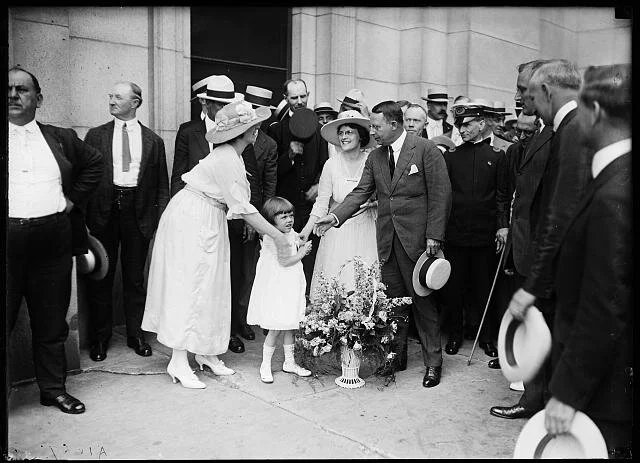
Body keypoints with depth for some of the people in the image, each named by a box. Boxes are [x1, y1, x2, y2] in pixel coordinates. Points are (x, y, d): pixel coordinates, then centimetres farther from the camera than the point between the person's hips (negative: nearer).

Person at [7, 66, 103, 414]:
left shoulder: (61, 138, 11)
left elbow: (93, 163, 21)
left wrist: (73, 198, 10)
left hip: (53, 238, 2)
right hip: (9, 238, -1)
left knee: (51, 321, 11)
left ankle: (53, 388, 24)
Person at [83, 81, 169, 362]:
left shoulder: (153, 140, 7)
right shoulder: (96, 135, 8)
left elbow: (162, 185, 6)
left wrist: (161, 219, -3)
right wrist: (82, 216, -4)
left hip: (138, 212, 0)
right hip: (103, 212, 0)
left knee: (135, 278, 8)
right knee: (101, 278, 7)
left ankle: (136, 336, 21)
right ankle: (99, 339, 20)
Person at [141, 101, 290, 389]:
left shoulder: (229, 155, 8)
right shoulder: (227, 160, -21)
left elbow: (239, 206, 10)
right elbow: (243, 209, -22)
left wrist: (270, 231, 8)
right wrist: (277, 236, -17)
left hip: (208, 223, 10)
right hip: (192, 222, -10)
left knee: (210, 287, 12)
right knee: (189, 286, -6)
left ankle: (206, 352, 21)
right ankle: (179, 363, 2)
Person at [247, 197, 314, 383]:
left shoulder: (292, 234, 8)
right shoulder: (272, 237, -17)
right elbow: (284, 261, -22)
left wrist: (301, 246, 5)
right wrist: (301, 253, -10)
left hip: (290, 289, 8)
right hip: (275, 291, -8)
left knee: (289, 327, 16)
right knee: (276, 329, -3)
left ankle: (289, 362, 29)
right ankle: (265, 366, 12)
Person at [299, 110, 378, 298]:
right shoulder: (331, 165, -3)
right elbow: (321, 203, -2)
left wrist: (373, 203, -14)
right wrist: (306, 231, -10)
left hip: (366, 231, 0)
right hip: (338, 232, 0)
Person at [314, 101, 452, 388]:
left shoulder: (426, 150, -5)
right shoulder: (375, 157, 11)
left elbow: (441, 194, -7)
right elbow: (361, 192, 7)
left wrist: (434, 236, -12)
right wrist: (335, 216, -9)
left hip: (417, 238, -5)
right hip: (387, 239, 5)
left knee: (422, 299, 2)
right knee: (393, 300, 10)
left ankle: (433, 362, 16)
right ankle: (397, 356, 25)